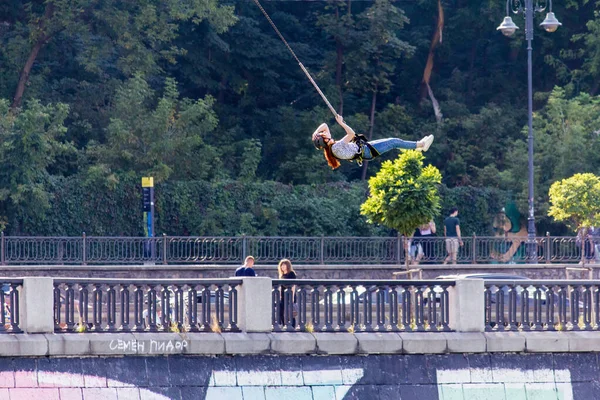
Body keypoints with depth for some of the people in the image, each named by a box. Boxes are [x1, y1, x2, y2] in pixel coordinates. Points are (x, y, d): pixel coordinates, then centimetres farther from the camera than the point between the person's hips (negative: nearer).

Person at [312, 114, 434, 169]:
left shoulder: (329, 146, -5)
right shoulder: (336, 146, -32)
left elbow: (324, 125, 2)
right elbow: (351, 134, -38)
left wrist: (315, 133, -14)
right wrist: (341, 123, -33)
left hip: (362, 146, 10)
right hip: (366, 151, -10)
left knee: (392, 141, 19)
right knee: (394, 142, -2)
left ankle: (419, 144, 34)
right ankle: (420, 145, 14)